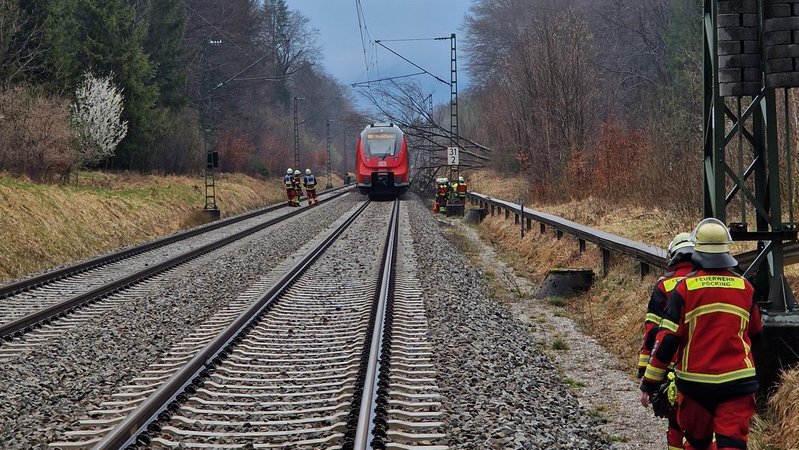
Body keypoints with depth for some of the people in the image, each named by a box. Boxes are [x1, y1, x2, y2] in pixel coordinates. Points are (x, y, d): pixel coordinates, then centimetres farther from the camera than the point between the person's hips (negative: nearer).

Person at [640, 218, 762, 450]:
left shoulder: (685, 287, -7)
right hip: (737, 381, 1)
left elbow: (667, 338, -8)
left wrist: (649, 383, -2)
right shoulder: (745, 287, 1)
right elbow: (755, 333, 17)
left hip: (696, 380, 0)